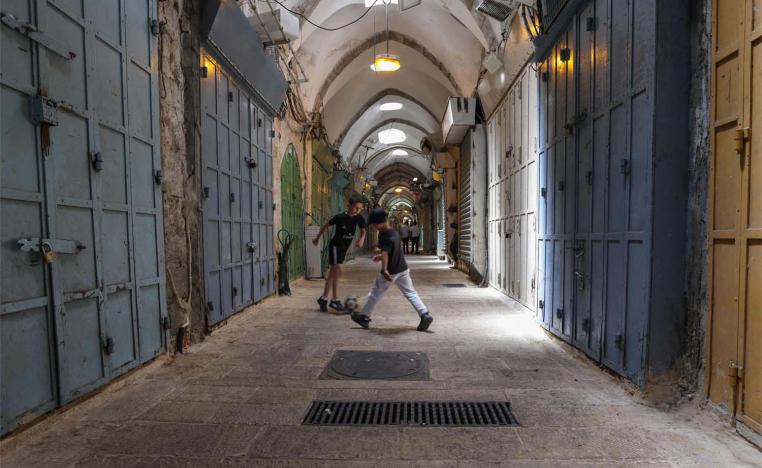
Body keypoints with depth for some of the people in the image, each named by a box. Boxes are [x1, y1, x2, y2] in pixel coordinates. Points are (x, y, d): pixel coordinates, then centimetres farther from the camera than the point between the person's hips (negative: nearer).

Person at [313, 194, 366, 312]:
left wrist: (362, 239, -15)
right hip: (335, 245, -6)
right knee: (337, 271, -12)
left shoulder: (359, 218, -8)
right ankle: (335, 300, -4)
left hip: (345, 247, 6)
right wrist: (317, 238, 5)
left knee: (333, 272, 10)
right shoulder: (340, 217, -20)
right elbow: (326, 226, -6)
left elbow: (363, 231, 8)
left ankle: (323, 298, 18)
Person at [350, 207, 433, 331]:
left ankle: (364, 317, 23)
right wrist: (380, 257, 29)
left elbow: (385, 252, -37)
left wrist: (384, 269, -49)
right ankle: (425, 315, -2)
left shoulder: (384, 236, -20)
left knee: (375, 293, 9)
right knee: (410, 293, 9)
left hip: (390, 272, -8)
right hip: (403, 269, 8)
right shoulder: (394, 232, 7)